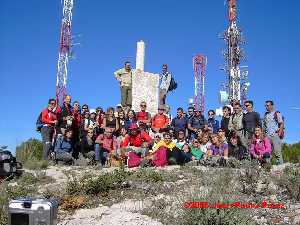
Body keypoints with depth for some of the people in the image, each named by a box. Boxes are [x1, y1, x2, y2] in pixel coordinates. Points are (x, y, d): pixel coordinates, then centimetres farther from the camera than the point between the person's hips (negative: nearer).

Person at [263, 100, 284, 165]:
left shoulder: (277, 113, 1)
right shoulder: (266, 115, 17)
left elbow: (281, 124, -4)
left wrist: (279, 133, -13)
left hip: (275, 135, -5)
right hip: (267, 136, 6)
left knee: (277, 151, -9)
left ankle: (280, 164, -4)